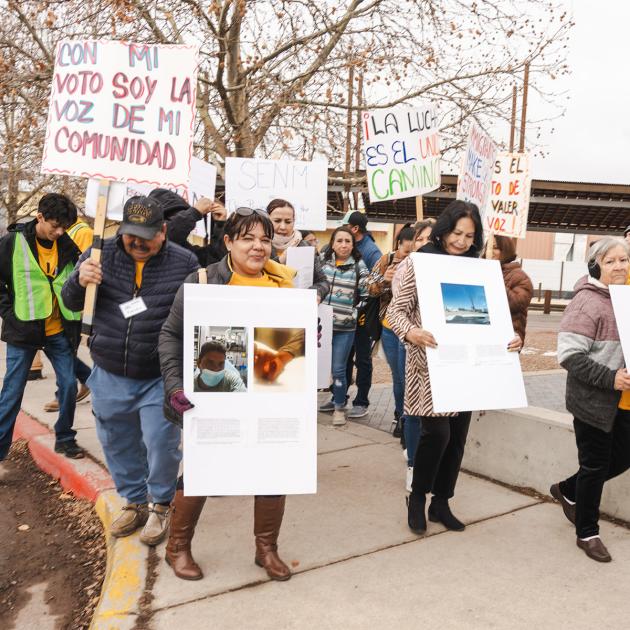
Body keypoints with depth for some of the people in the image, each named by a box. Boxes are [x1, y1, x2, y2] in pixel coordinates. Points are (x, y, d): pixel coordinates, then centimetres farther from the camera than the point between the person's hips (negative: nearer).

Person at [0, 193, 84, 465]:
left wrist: (73, 319, 3)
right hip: (23, 330, -3)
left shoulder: (67, 245, 0)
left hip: (59, 331, 3)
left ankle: (64, 438, 24)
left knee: (69, 385, 5)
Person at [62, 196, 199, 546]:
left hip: (160, 378, -3)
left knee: (161, 446, 0)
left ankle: (159, 506, 28)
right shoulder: (101, 252, -1)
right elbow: (71, 303, 4)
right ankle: (134, 502, 40)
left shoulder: (184, 262, -9)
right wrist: (79, 280, -18)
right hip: (109, 375, 4)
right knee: (118, 445, 17)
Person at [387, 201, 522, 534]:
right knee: (437, 432, -11)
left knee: (457, 436, 9)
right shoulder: (422, 264, -4)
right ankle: (417, 497, 15)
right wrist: (411, 332, -28)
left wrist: (509, 337, -9)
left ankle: (441, 502, 27)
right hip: (430, 363, -5)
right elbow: (396, 310, -7)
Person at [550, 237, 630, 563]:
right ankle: (587, 533, 28)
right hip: (593, 401, -7)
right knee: (595, 466, 6)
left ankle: (568, 490, 41)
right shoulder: (587, 302, -17)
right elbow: (569, 355, -22)